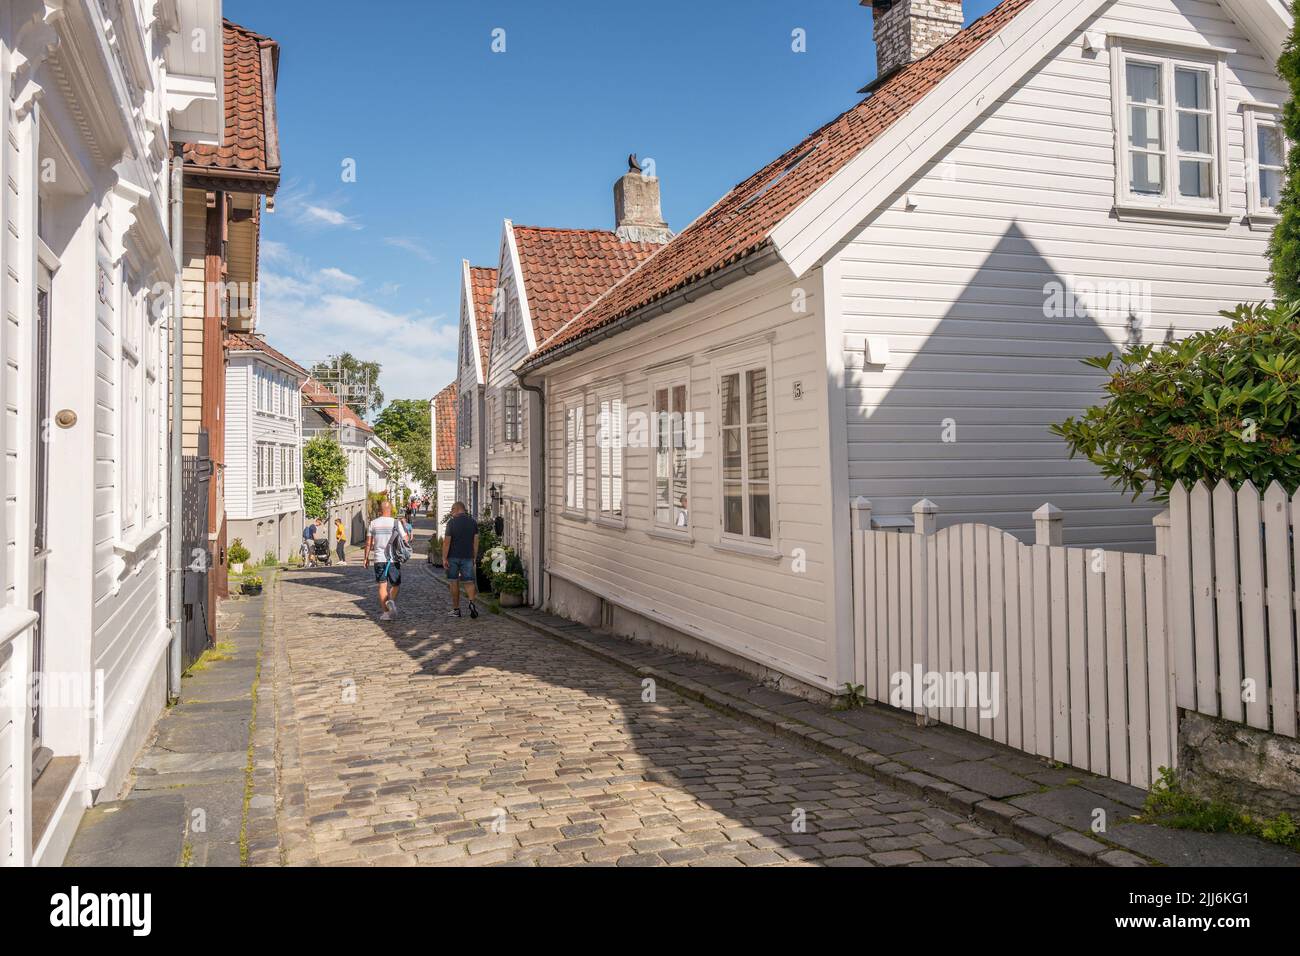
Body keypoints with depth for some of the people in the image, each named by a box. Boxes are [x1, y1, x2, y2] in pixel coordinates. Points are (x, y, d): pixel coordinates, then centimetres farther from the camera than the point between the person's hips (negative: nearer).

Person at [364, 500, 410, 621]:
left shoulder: (373, 523, 2)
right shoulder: (396, 523, -4)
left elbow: (368, 543, 3)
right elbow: (405, 540, -3)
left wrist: (366, 558, 10)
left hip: (379, 559, 1)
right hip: (394, 559, -1)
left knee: (382, 585, 6)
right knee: (395, 584, 11)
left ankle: (385, 612, 4)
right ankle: (392, 601, -16)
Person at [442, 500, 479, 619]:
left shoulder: (452, 522, -7)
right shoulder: (473, 522, 4)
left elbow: (447, 541, -10)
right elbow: (475, 542, 5)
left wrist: (444, 558, -7)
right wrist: (474, 558, 12)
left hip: (453, 557, -2)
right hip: (467, 557, 2)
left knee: (454, 583, 7)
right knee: (468, 581, 5)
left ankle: (456, 609, 11)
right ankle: (472, 601, -21)